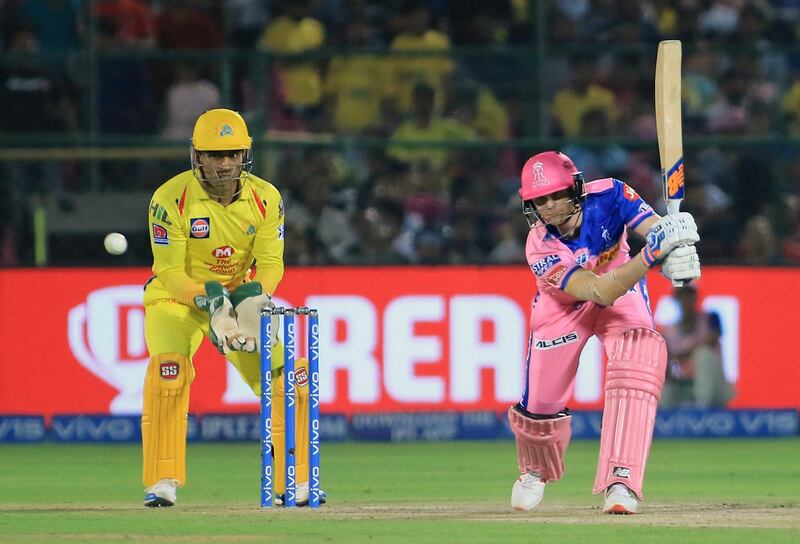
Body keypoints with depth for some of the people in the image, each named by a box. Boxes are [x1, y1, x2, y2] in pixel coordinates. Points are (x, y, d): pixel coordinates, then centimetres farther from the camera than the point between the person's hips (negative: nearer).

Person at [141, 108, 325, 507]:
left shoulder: (265, 198, -10)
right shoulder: (172, 198, -21)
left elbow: (272, 262, -10)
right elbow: (168, 272, -20)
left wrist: (255, 293, -32)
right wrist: (207, 298, -37)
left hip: (239, 298, 4)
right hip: (176, 299, -4)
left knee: (288, 377, -5)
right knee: (168, 370, -30)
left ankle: (293, 482, 10)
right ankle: (161, 484, -25)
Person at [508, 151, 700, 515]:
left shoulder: (608, 196, -29)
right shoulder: (541, 248, -33)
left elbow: (658, 228, -37)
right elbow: (600, 292, -44)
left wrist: (678, 252, -62)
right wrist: (651, 254, -58)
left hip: (623, 286, 1)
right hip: (564, 305, -1)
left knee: (639, 354, -28)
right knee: (539, 405, 2)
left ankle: (621, 482, -29)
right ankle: (536, 470, 41)